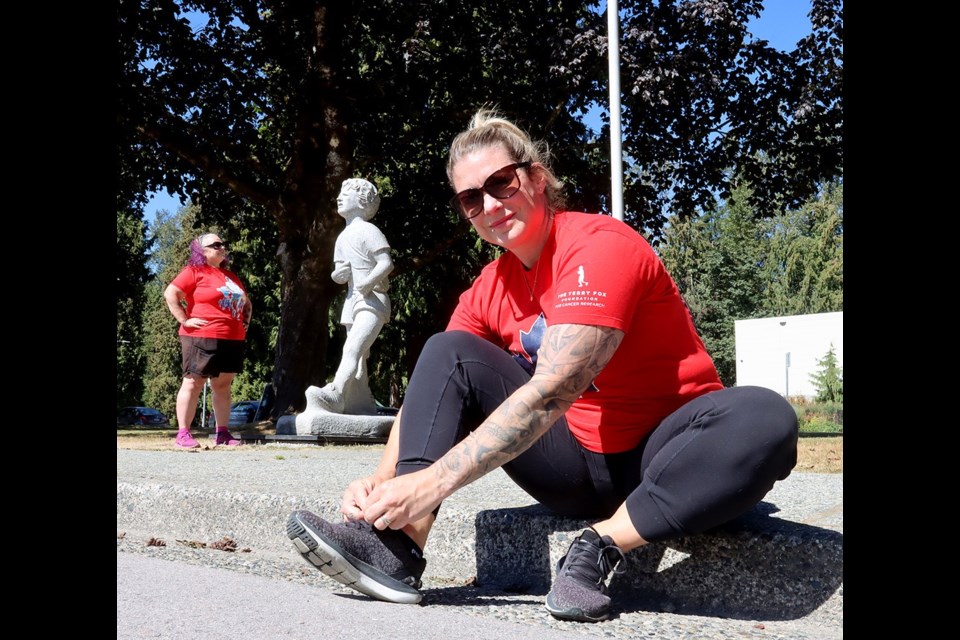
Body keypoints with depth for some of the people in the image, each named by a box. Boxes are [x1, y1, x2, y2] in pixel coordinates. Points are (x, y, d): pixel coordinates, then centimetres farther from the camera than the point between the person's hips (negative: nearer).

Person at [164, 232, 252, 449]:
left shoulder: (231, 276, 20)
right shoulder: (195, 272, -2)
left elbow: (246, 303, 32)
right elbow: (170, 294, -11)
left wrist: (246, 321, 16)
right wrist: (185, 320, -14)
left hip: (233, 340, 7)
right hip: (202, 338, -7)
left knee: (223, 386, 9)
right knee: (193, 384, -5)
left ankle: (223, 433, 14)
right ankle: (183, 433, -3)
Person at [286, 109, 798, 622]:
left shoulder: (601, 246, -19)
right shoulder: (488, 291, 4)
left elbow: (551, 391, -29)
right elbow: (434, 389, -1)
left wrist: (434, 481, -33)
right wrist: (380, 481, -21)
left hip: (660, 461, -5)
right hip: (578, 464, 5)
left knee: (764, 420, -36)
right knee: (447, 352, -8)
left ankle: (601, 546, -25)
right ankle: (397, 546, -22)